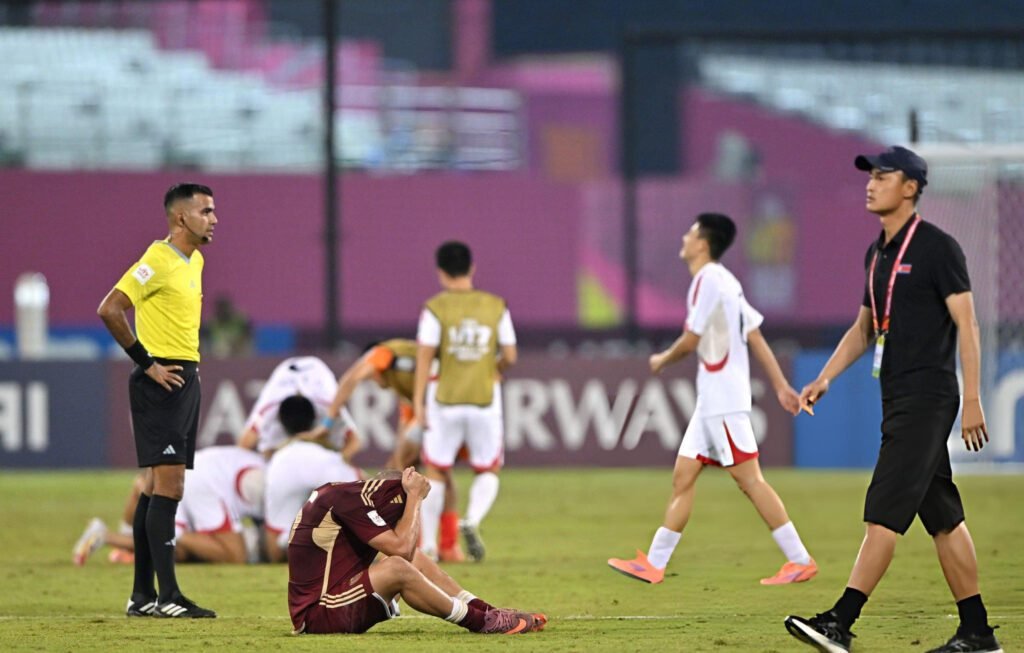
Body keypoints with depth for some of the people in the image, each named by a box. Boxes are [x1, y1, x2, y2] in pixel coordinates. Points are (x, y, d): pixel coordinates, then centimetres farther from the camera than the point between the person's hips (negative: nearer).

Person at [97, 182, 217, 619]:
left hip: (185, 380, 9)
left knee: (158, 488, 10)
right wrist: (146, 362, -17)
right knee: (167, 485, -12)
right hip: (160, 383, -9)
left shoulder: (195, 261, 14)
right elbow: (110, 309, -21)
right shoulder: (158, 261, -14)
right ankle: (168, 596, -14)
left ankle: (142, 595, 13)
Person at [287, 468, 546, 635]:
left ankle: (488, 612, 6)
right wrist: (415, 497, -12)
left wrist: (415, 497, 3)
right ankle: (479, 621, -14)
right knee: (397, 568, -27)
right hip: (316, 616, -10)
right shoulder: (347, 500, -17)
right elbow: (400, 547, -23)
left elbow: (408, 551, 12)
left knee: (416, 559, 11)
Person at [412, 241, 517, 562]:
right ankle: (473, 520, -13)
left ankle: (428, 545, 7)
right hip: (485, 399, 1)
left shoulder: (435, 308, -6)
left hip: (445, 401, -1)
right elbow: (509, 356, 1)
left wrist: (418, 401, -6)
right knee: (488, 471, 14)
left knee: (435, 472, 10)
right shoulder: (496, 306, 1)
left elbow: (424, 357, -10)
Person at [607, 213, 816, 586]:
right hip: (712, 399, 10)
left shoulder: (708, 280, -13)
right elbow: (755, 337, 17)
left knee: (749, 479, -9)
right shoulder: (726, 282, 17)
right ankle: (654, 563, 11)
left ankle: (800, 561, -9)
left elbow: (690, 341, -14)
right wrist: (781, 386, 16)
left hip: (724, 399, -10)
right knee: (683, 477, 9)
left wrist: (663, 360, 6)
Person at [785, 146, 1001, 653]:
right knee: (942, 516, 10)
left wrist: (972, 400, -17)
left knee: (885, 511, -15)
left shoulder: (938, 248, -9)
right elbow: (864, 327, 25)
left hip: (928, 398, -9)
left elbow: (966, 325, -12)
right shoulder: (877, 253, 17)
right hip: (898, 402, 9)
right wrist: (825, 378, 13)